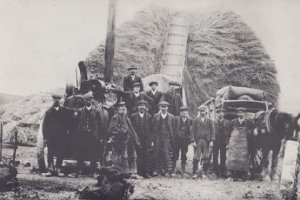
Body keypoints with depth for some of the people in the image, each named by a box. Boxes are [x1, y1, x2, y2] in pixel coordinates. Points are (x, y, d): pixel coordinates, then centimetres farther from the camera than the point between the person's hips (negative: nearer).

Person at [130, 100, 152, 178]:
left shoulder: (149, 116, 8)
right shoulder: (133, 116, 5)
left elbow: (151, 129, 6)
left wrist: (150, 140, 1)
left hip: (146, 139, 1)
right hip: (137, 139, -1)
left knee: (145, 156, 1)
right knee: (139, 156, -3)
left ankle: (145, 172, 7)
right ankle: (140, 172, 2)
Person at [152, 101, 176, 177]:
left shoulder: (171, 117, 6)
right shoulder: (156, 116, 7)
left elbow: (173, 129, 7)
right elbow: (152, 127, 9)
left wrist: (172, 140, 4)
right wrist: (152, 138, 2)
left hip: (167, 138, -1)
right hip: (157, 137, 1)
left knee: (166, 154, -5)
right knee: (157, 154, 1)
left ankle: (165, 170, 5)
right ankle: (156, 170, 11)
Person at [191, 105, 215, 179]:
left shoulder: (209, 120, 9)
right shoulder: (195, 120, 6)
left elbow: (212, 131, 7)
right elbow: (193, 131, 3)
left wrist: (212, 141, -3)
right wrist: (193, 141, -5)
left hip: (206, 142, 1)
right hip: (198, 141, -1)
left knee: (205, 158, 1)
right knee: (196, 158, -4)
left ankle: (204, 173, 8)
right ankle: (194, 173, 0)